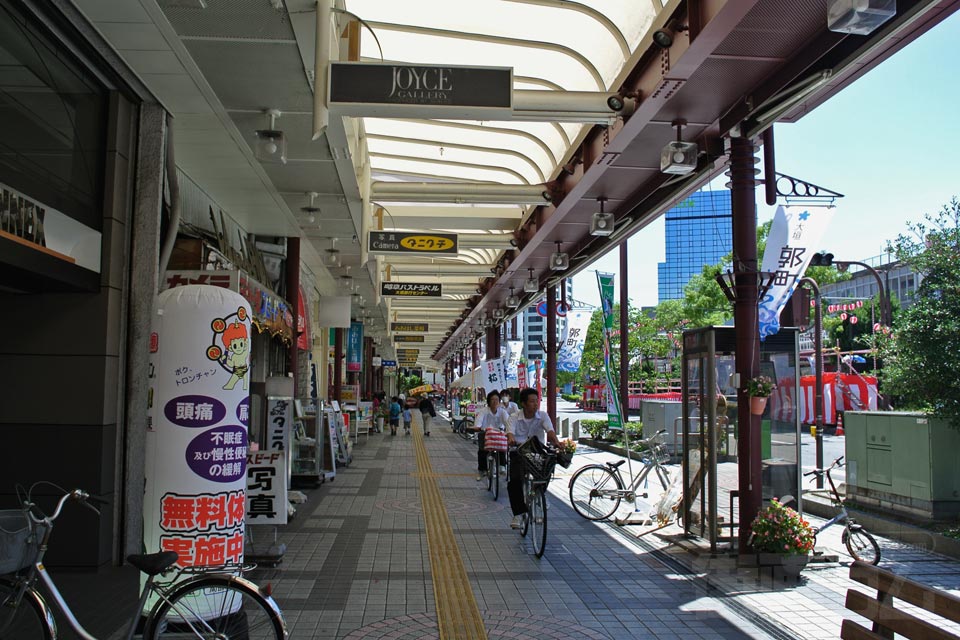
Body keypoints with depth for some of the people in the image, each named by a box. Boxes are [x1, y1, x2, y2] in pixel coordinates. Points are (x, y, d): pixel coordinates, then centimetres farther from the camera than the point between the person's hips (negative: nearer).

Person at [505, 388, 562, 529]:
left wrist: (556, 442, -38)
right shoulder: (514, 418, -4)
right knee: (514, 482, -21)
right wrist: (511, 439, -46)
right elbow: (510, 431, -21)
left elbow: (550, 430, -17)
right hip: (518, 452, -1)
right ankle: (518, 513, -5)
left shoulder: (543, 415, -1)